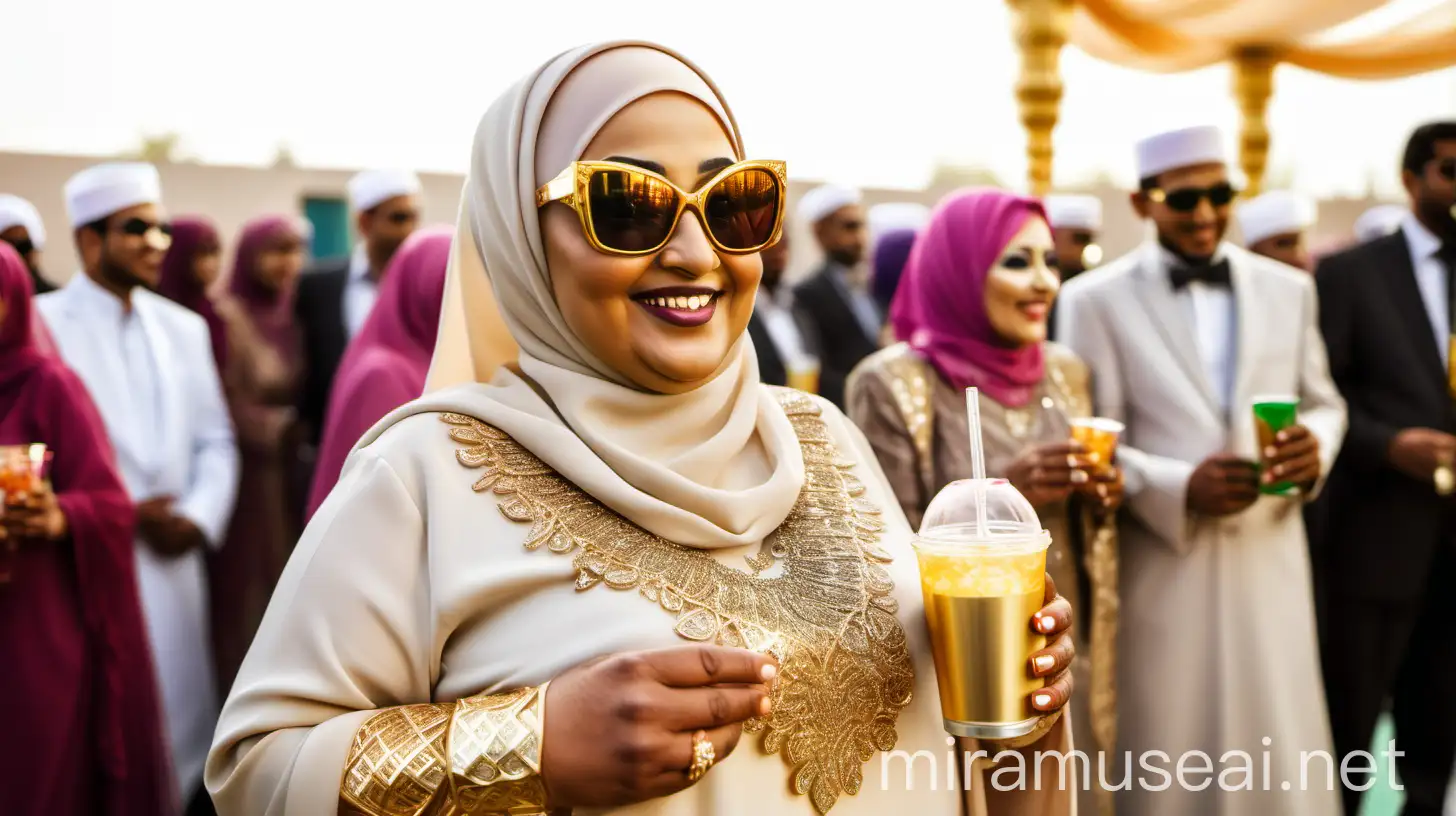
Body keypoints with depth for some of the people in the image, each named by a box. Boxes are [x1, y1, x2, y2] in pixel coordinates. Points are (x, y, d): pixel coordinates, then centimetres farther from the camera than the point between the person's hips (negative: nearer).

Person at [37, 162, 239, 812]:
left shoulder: (184, 328, 13)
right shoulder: (43, 323, -4)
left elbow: (215, 440, 11)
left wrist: (200, 515, -5)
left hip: (173, 563, 5)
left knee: (179, 721, 8)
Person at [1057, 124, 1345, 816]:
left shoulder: (1289, 289, 10)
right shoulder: (1096, 299, -2)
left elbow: (1324, 403, 15)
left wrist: (1314, 446, -9)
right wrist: (1180, 488, -21)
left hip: (1270, 559, 3)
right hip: (1159, 568, -3)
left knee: (1278, 754, 7)